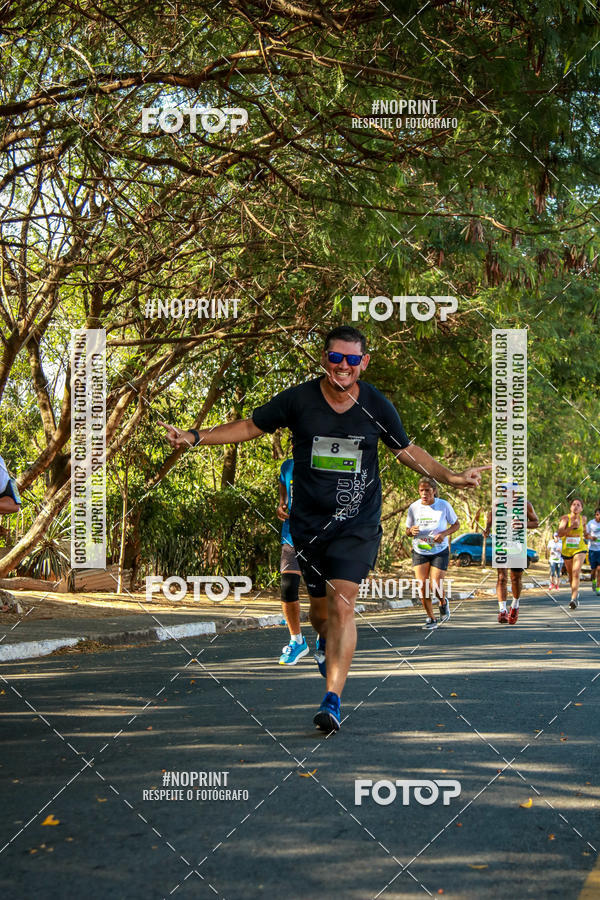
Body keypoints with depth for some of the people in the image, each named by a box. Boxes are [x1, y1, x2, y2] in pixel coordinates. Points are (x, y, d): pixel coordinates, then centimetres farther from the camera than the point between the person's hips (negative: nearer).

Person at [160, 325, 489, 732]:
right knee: (320, 607, 11)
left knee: (342, 605, -16)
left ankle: (333, 698, -17)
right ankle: (327, 644, 48)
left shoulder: (377, 406, -2)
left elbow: (407, 450, 12)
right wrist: (194, 437, -1)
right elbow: (250, 427, 6)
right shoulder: (299, 399, -5)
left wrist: (450, 476, 2)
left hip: (357, 523, -1)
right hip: (308, 521, 1)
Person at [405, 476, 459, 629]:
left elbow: (456, 524, 2)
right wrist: (411, 531, -18)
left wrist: (444, 533, -17)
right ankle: (431, 619, 11)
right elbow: (408, 530, 8)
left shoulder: (444, 505, -9)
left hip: (440, 551, -2)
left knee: (435, 587, -10)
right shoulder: (414, 507, -4)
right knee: (422, 587, -8)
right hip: (420, 552, 2)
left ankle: (443, 603, 26)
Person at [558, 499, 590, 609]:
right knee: (571, 574, 13)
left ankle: (574, 598, -26)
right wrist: (572, 526, -30)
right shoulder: (565, 518, -8)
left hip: (580, 549, -1)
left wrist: (587, 536, 3)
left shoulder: (583, 519, 1)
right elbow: (560, 533, -21)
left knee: (576, 572, -19)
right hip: (567, 550, 1)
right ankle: (575, 593, 38)